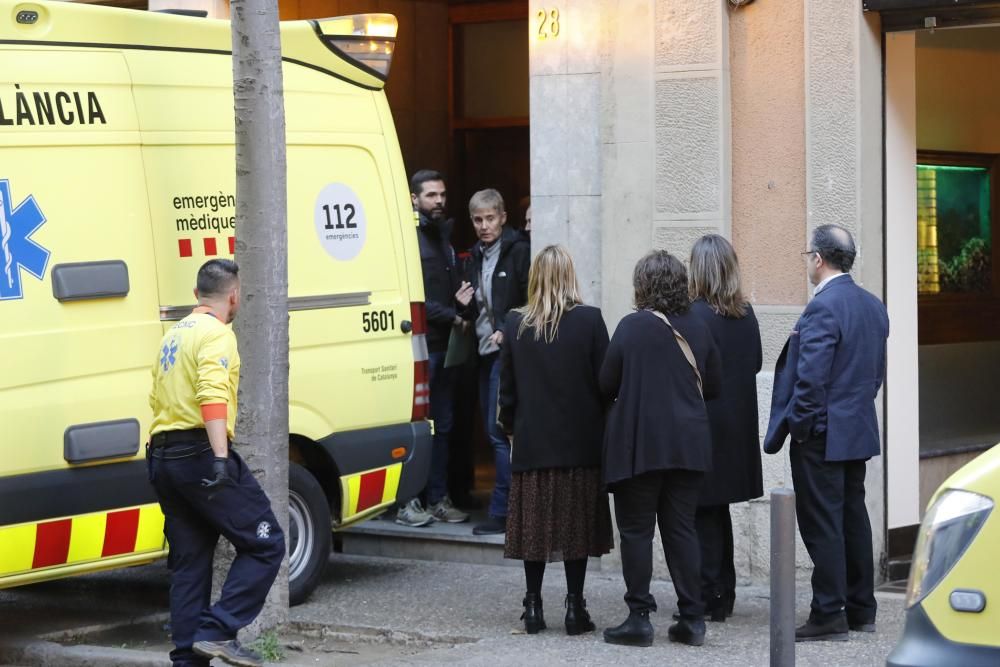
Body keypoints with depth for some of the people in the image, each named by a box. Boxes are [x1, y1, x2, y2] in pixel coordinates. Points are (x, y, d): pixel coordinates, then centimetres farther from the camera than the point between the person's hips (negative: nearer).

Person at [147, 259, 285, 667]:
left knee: (188, 562, 11)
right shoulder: (217, 334, -8)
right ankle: (218, 632, -12)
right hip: (200, 453, -9)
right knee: (265, 544, -3)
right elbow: (213, 396, -22)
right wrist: (220, 459, -30)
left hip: (162, 456, 9)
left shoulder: (173, 335, 20)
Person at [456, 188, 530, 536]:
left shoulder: (518, 252, -8)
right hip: (485, 352, 9)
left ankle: (502, 511, -10)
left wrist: (507, 331, -17)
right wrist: (465, 305, 3)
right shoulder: (475, 257, 16)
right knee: (493, 431, 9)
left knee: (499, 431, -12)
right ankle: (513, 505, 15)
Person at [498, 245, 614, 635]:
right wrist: (601, 428, 9)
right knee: (577, 523, 5)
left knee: (534, 523, 8)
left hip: (532, 442, 1)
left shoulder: (515, 324, -3)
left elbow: (507, 387, 2)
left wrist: (510, 426, 17)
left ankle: (533, 607, 11)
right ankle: (575, 606, 5)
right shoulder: (589, 320, -8)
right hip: (580, 442, -1)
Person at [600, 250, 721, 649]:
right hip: (688, 445, 4)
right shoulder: (697, 329, 2)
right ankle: (692, 618, 9)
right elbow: (712, 385, 10)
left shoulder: (632, 327, -11)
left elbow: (607, 385, -7)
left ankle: (639, 618, 3)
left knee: (637, 530, 3)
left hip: (639, 444, -4)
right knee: (681, 528, 10)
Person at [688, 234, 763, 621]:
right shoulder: (746, 314, 4)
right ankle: (723, 594, 23)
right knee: (719, 510, 17)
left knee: (704, 513, 0)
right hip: (739, 424, 7)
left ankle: (709, 599, 2)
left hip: (705, 423, -7)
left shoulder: (696, 316, -18)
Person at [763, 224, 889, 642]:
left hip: (821, 434, -9)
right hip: (859, 431, 9)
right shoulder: (874, 306, 10)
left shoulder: (823, 307, -18)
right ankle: (861, 610, 19)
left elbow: (811, 375, -22)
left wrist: (799, 423, -12)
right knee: (853, 517, 14)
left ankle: (829, 615, -2)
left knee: (822, 525, -4)